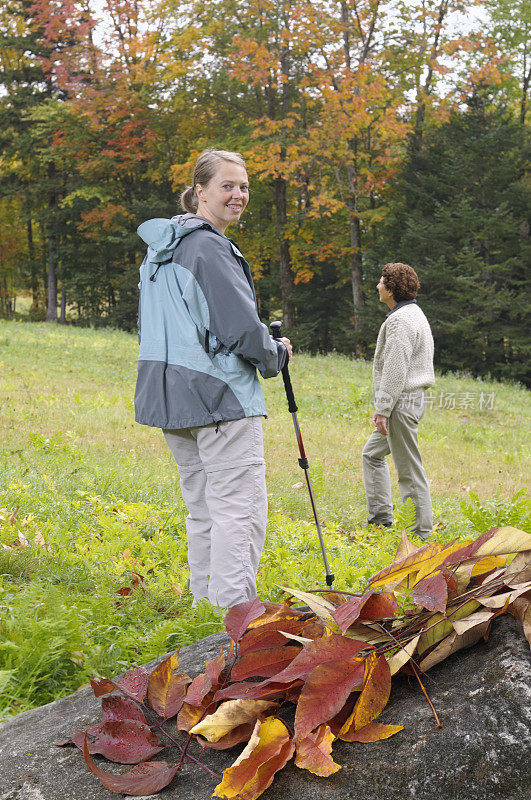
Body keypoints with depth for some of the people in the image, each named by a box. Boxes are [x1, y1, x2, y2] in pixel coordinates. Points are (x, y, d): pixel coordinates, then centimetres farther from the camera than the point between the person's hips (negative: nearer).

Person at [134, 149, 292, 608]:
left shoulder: (161, 246, 17)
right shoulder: (210, 247, -13)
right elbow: (242, 327, -17)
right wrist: (277, 356, 2)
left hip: (169, 393, 10)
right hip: (222, 396, -10)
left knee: (203, 509, 15)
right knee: (238, 510, -7)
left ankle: (206, 603, 20)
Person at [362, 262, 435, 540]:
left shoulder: (401, 321, -17)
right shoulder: (414, 314, 16)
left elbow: (395, 370, -22)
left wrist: (382, 409, -21)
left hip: (402, 402, -11)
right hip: (411, 399, 11)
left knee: (409, 470, -5)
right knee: (372, 454, 20)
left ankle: (422, 532, 1)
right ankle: (380, 518, 21)